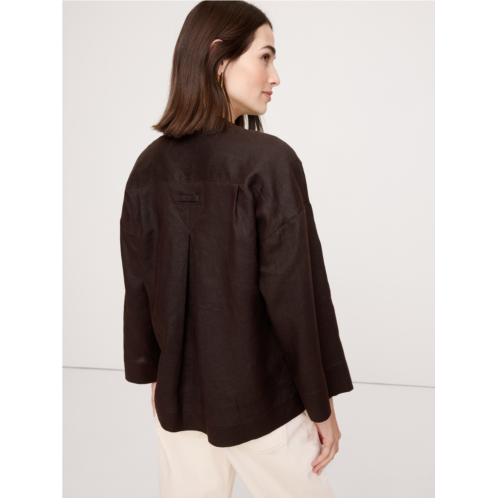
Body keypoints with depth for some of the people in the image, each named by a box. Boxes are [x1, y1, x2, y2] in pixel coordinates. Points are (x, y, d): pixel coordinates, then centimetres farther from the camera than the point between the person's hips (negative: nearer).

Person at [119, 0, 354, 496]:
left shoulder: (150, 165, -3)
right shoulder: (269, 160, -19)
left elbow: (139, 284, 4)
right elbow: (294, 292, -17)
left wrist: (152, 374, 17)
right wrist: (322, 404, -6)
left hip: (177, 394, 5)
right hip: (260, 400, -5)